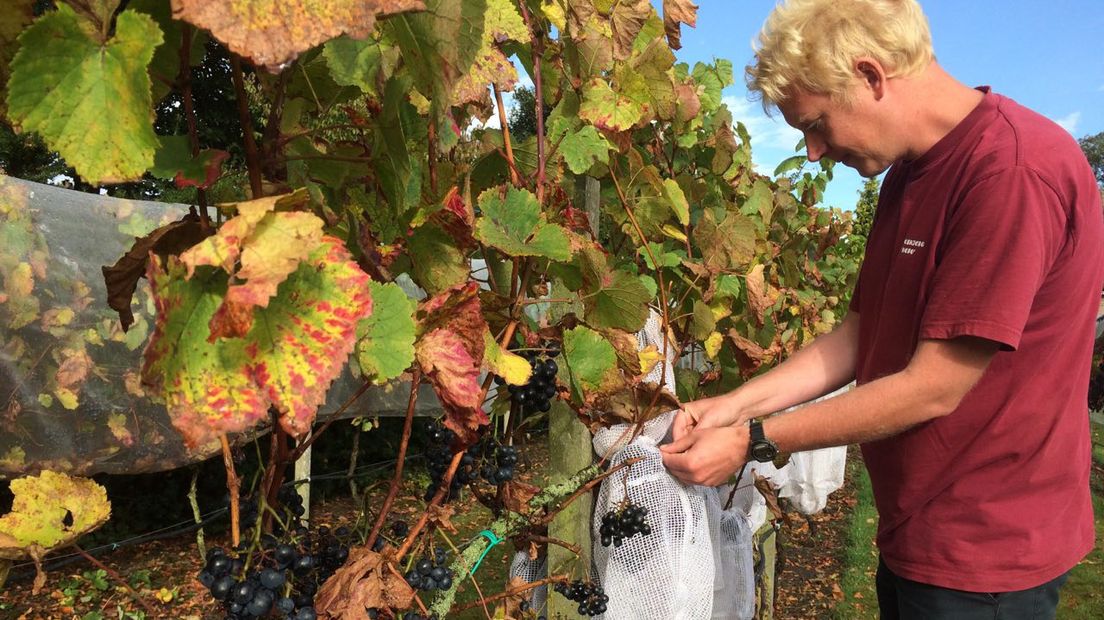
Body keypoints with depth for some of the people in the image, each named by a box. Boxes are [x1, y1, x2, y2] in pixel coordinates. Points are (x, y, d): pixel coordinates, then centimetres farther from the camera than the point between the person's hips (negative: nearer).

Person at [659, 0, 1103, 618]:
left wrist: (752, 440, -17)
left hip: (984, 553, -8)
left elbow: (934, 387, -23)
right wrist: (736, 404, -5)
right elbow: (862, 333, 6)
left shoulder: (1016, 168, -23)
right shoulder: (908, 173, 6)